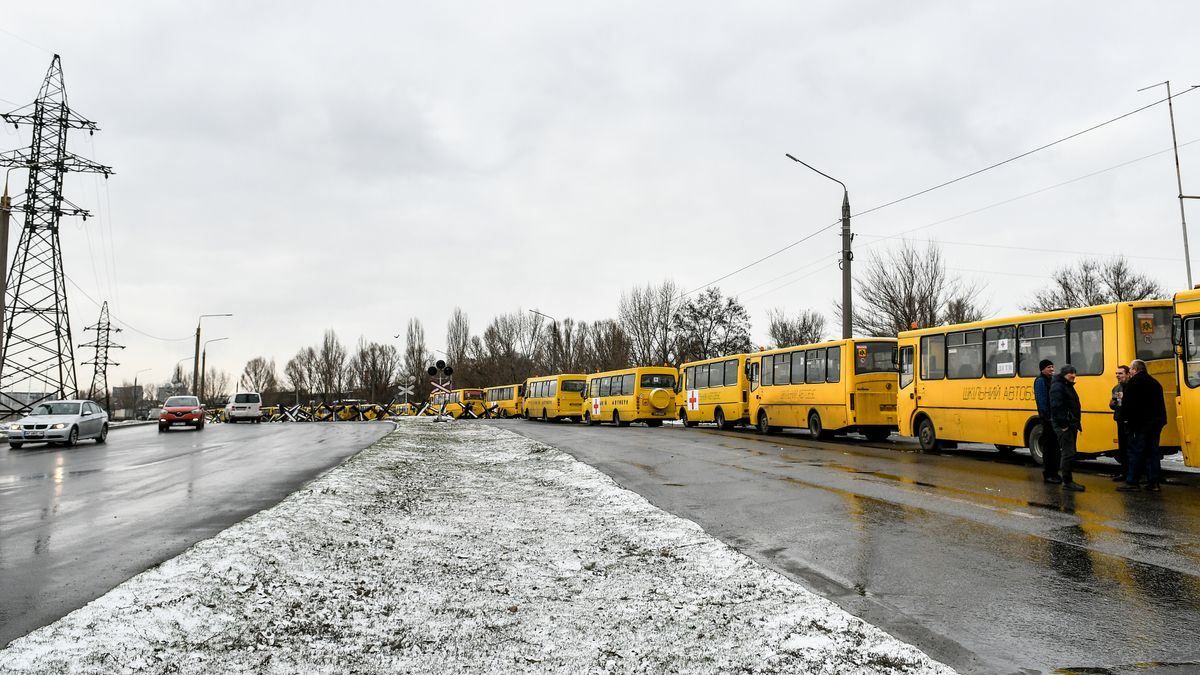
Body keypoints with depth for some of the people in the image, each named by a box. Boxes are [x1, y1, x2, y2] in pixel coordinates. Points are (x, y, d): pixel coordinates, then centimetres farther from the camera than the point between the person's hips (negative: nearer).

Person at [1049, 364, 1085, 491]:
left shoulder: (1068, 386, 18)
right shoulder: (1057, 386, -13)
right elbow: (1056, 407, -21)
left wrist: (1076, 423, 17)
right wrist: (1063, 424, -22)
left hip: (1071, 424, 10)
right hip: (1063, 425, -10)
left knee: (1068, 452, 14)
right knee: (1068, 453, -10)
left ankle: (1066, 476, 21)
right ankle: (1067, 482, -7)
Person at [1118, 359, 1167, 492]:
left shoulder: (1133, 382, -10)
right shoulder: (1155, 383, 15)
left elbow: (1127, 402, -15)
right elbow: (1160, 403, 21)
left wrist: (1125, 418, -6)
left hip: (1140, 423, -7)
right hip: (1156, 422, 7)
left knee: (1136, 452, -4)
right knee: (1153, 452, 10)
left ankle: (1132, 482, -2)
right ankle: (1153, 482, 10)